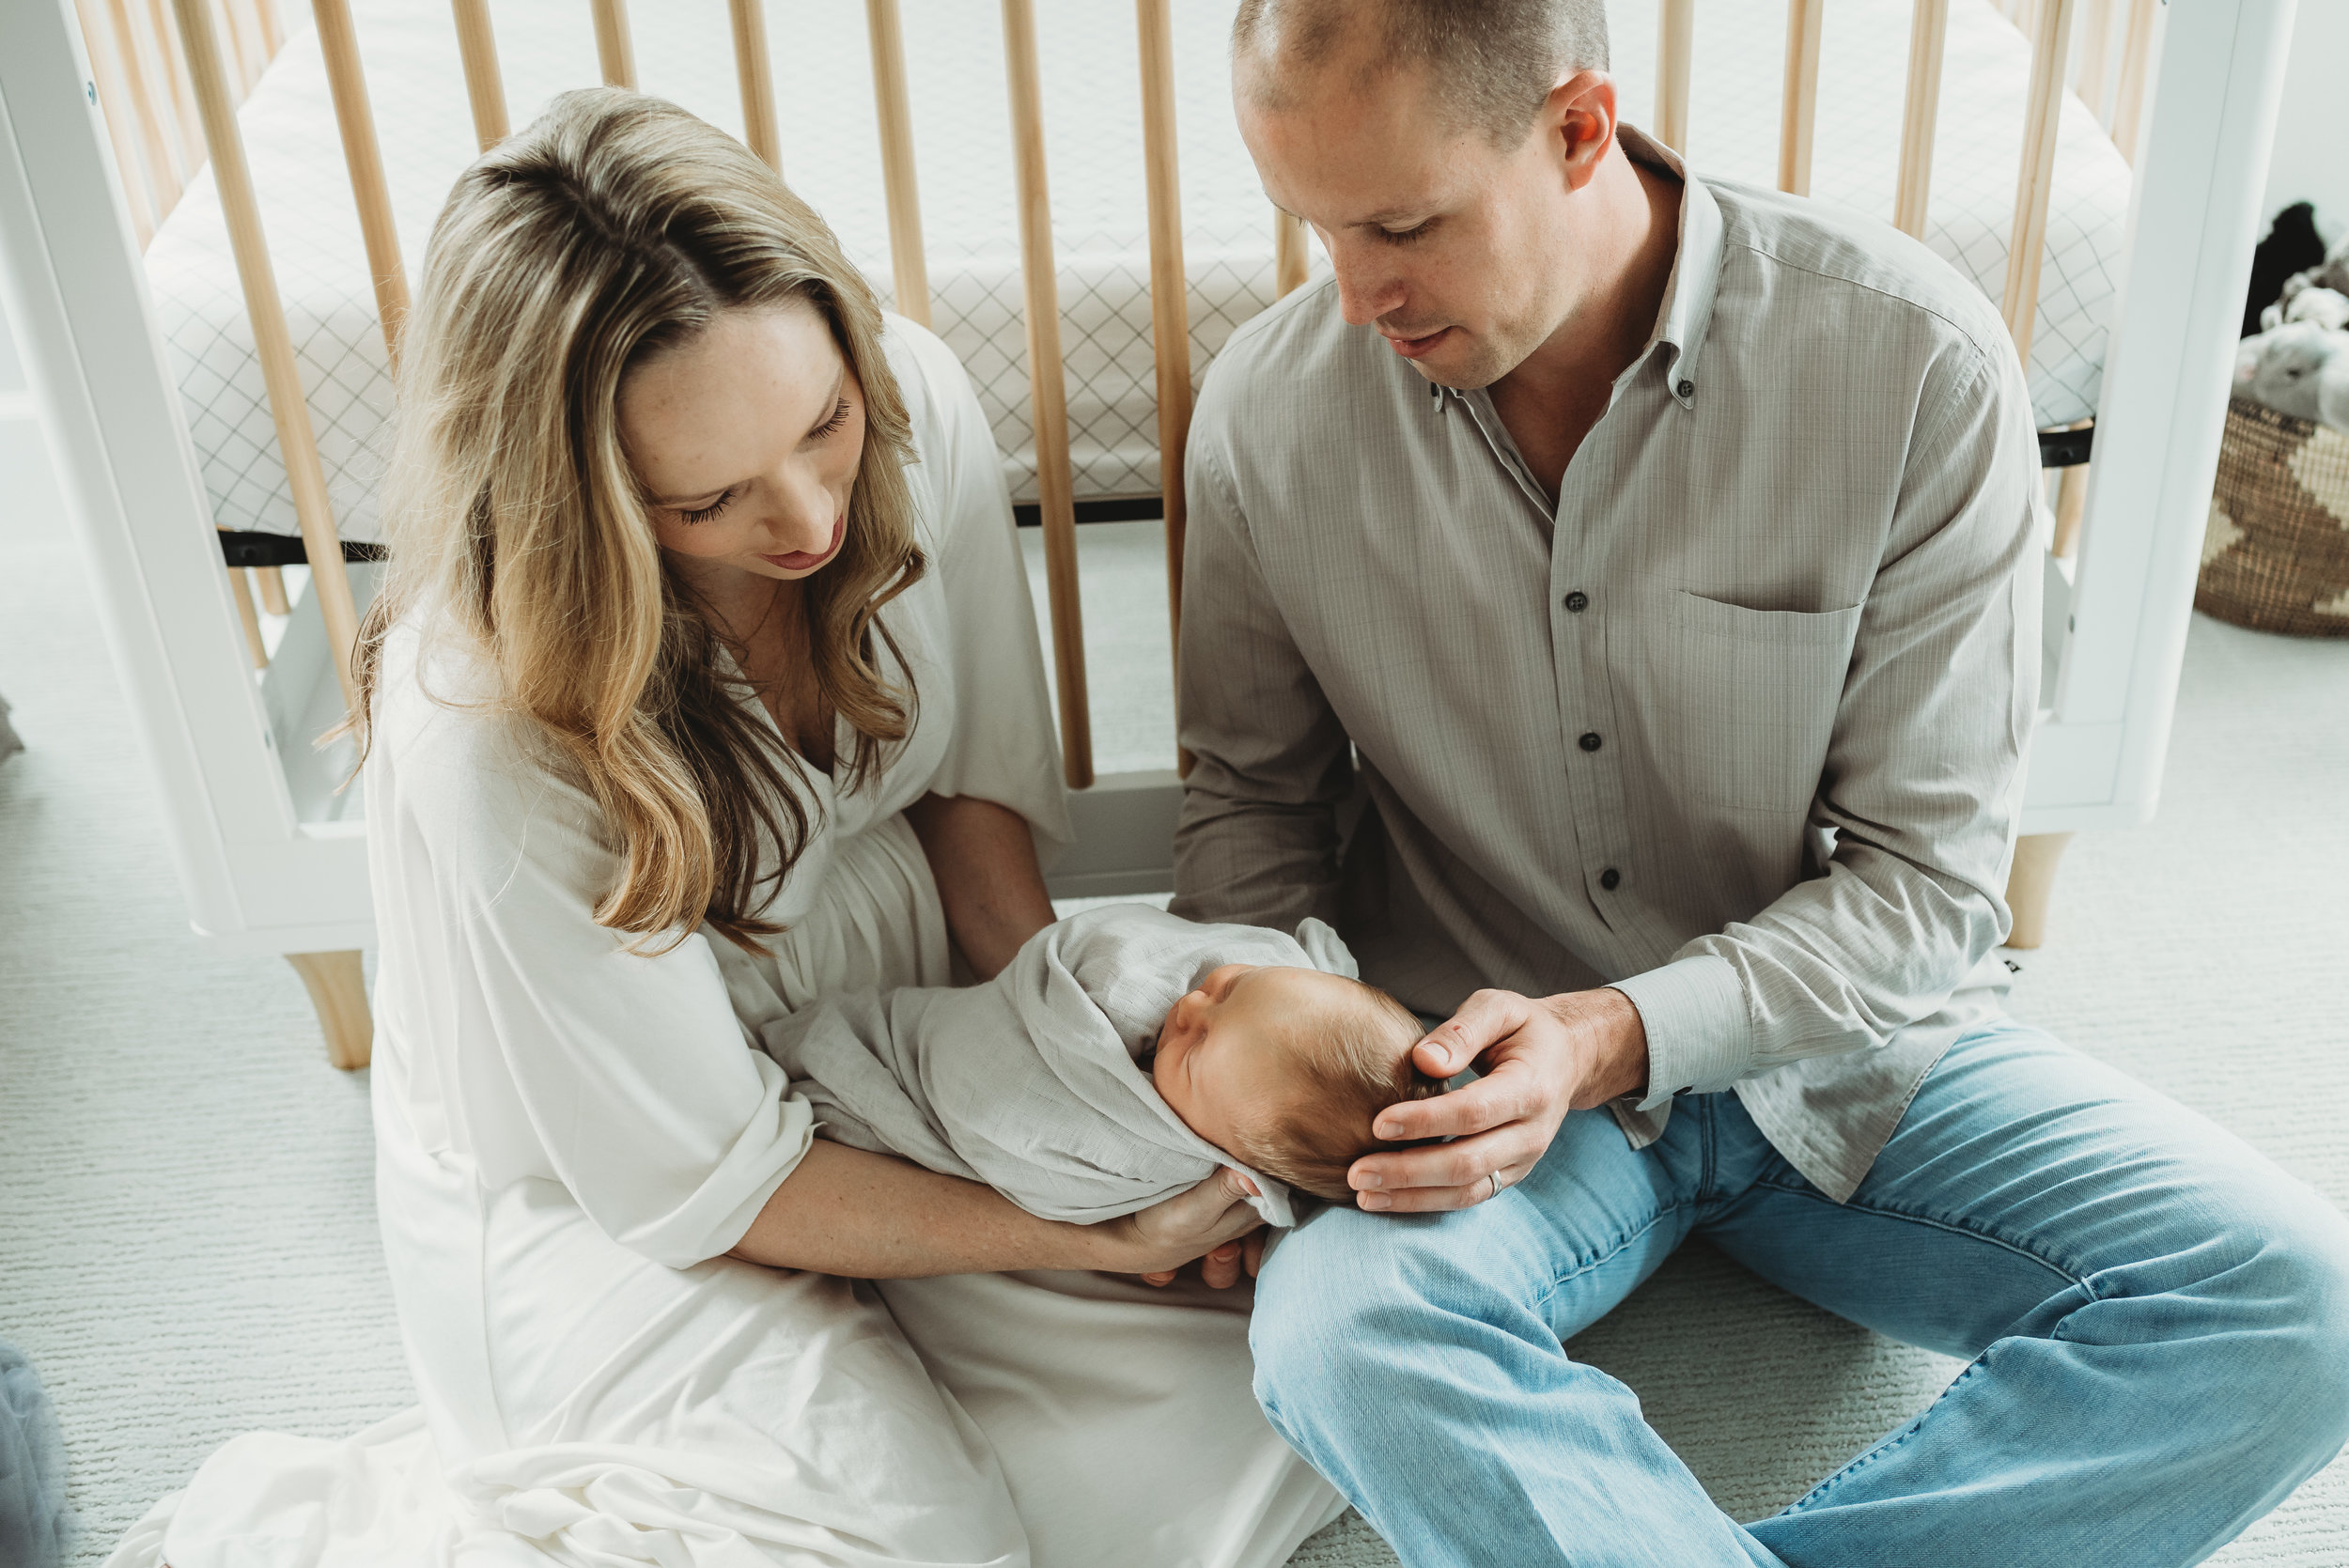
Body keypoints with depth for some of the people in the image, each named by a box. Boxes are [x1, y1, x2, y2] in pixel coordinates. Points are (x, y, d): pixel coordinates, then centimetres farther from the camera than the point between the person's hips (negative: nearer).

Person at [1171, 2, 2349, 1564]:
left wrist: (1612, 1034, -26)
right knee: (1338, 1330, -32)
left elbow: (1928, 875, -12)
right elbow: (1253, 791, 6)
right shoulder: (1271, 409, -9)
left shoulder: (1915, 363, -16)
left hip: (1848, 1043, 1)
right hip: (1494, 1069, 0)